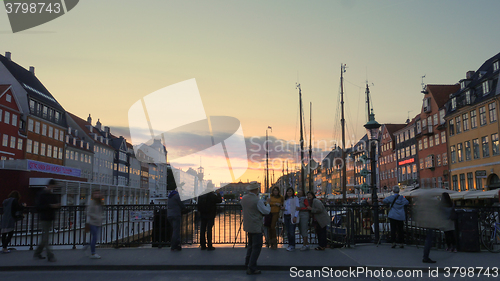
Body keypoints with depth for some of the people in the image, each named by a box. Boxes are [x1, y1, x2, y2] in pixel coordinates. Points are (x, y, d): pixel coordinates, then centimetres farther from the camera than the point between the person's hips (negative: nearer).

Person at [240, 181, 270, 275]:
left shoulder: (244, 198, 3)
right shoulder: (257, 200, -20)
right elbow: (266, 211, -10)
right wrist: (267, 203, 8)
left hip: (247, 225, 8)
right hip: (256, 227, -8)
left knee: (251, 244, 24)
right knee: (257, 246, -1)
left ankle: (248, 262, 32)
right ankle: (251, 268, 0)